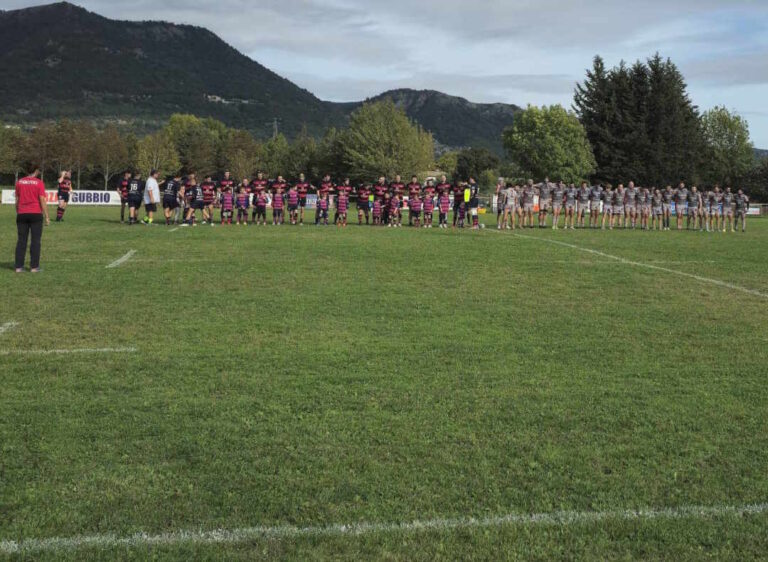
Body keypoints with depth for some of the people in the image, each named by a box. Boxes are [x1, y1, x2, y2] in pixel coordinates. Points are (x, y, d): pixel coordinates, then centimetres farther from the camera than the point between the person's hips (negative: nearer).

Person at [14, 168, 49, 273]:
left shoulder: (19, 182, 6)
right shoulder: (39, 183, -6)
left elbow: (17, 200, 10)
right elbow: (42, 200, -9)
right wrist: (46, 217, -6)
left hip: (22, 214, 4)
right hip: (36, 214, -4)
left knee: (21, 240, 6)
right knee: (36, 241, 1)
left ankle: (19, 266, 4)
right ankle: (34, 266, -1)